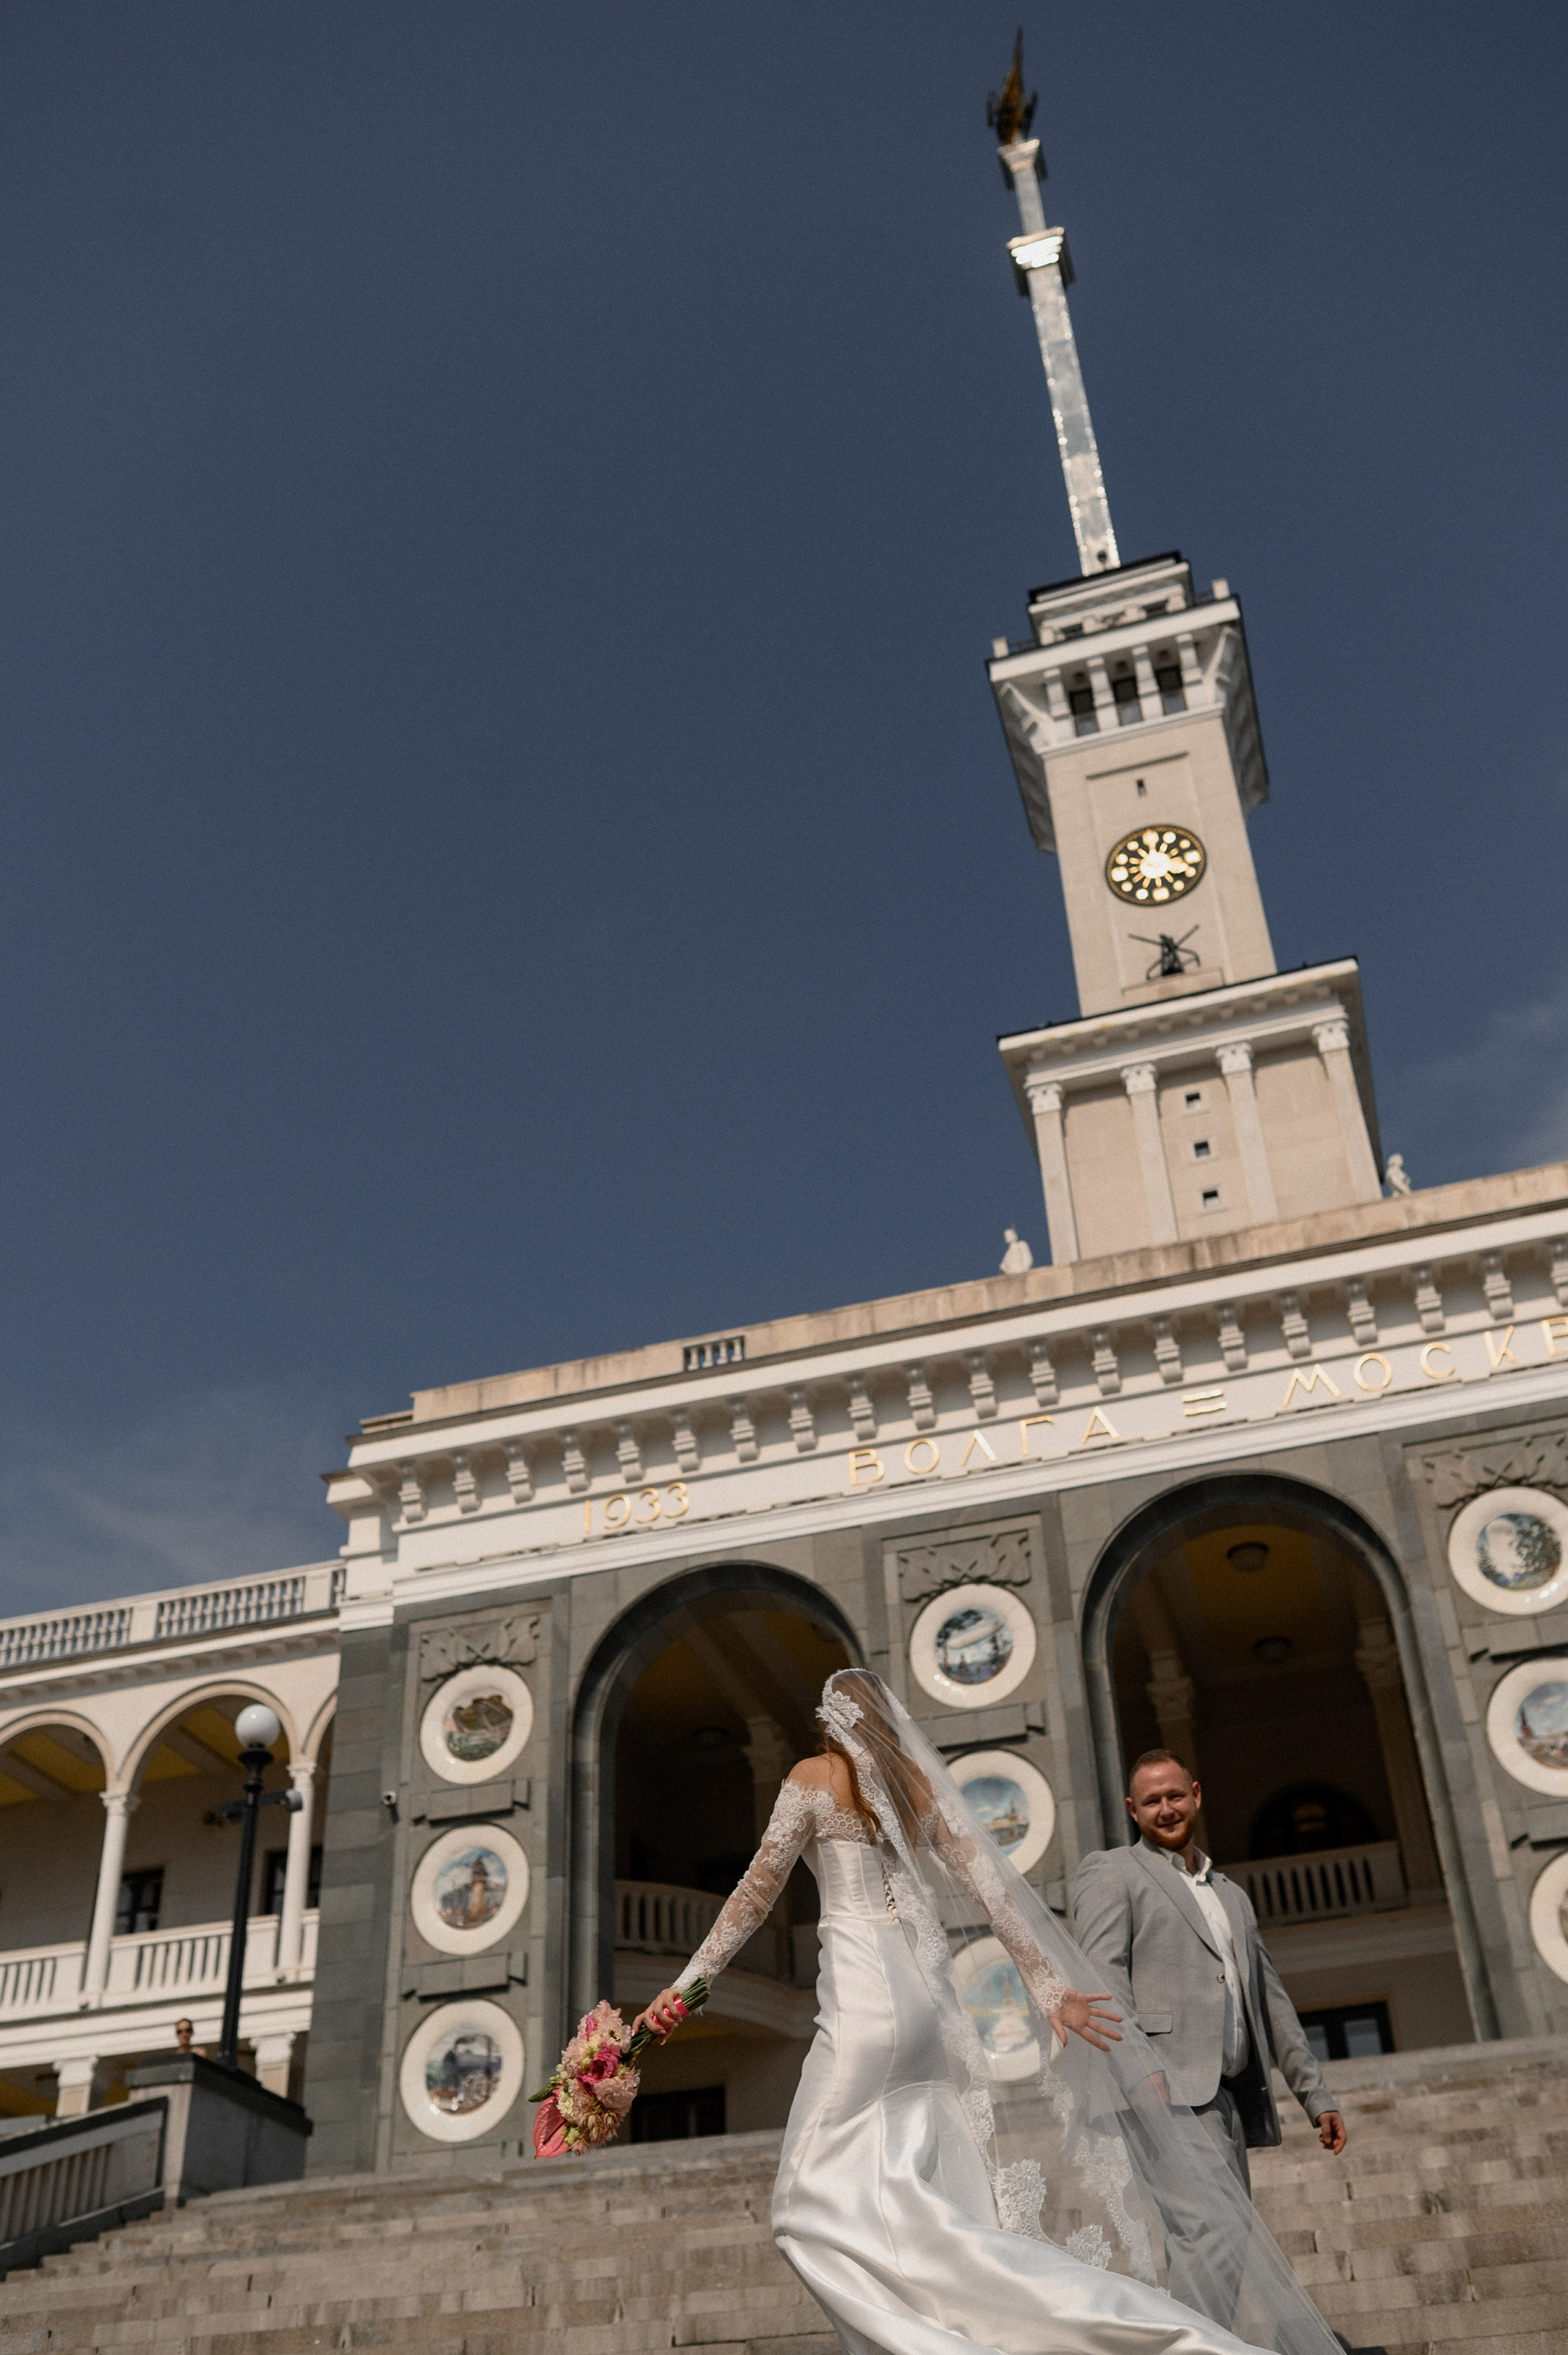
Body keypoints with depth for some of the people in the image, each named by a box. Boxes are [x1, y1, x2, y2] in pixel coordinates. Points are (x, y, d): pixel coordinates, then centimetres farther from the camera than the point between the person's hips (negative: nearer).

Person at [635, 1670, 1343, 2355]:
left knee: (817, 2201, -11)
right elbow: (992, 1887, 7)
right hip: (927, 1996, 7)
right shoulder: (922, 1786, 16)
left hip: (865, 1991, -7)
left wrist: (689, 1981, 2)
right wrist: (1050, 1989, 2)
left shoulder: (815, 1776, 2)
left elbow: (758, 1890, -2)